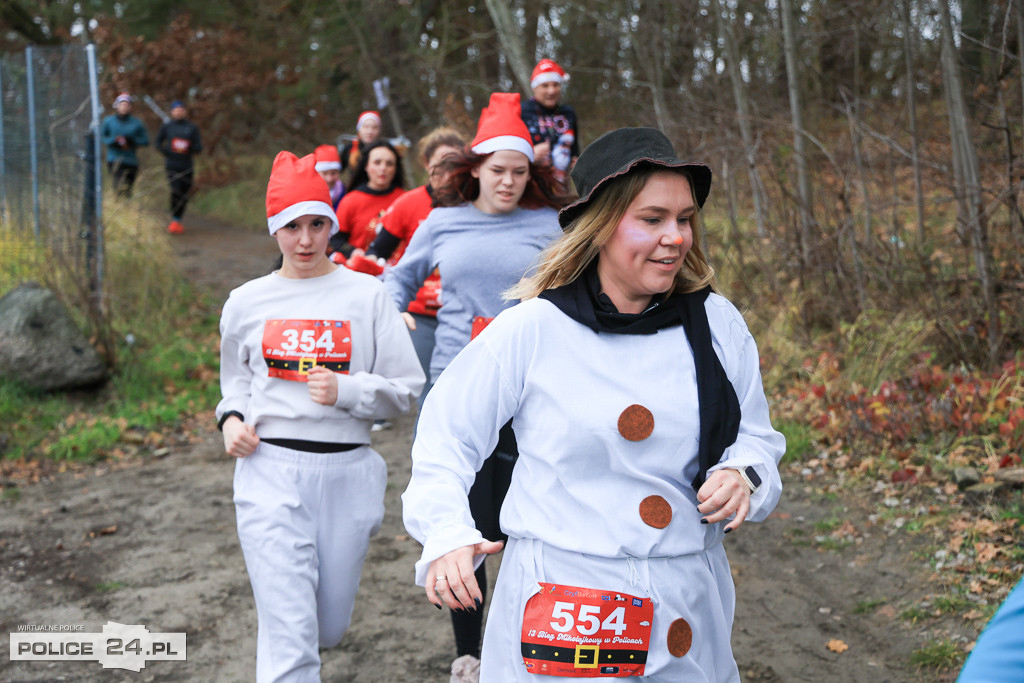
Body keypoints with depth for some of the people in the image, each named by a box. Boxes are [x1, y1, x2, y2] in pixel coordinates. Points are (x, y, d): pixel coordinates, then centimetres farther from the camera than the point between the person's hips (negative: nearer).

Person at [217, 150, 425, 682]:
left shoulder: (366, 295, 0)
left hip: (347, 472, 1)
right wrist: (232, 419, 1)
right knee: (289, 637, -9)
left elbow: (406, 390, 0)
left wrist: (345, 389, -16)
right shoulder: (246, 302, 6)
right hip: (270, 471, 0)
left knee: (329, 628, 15)